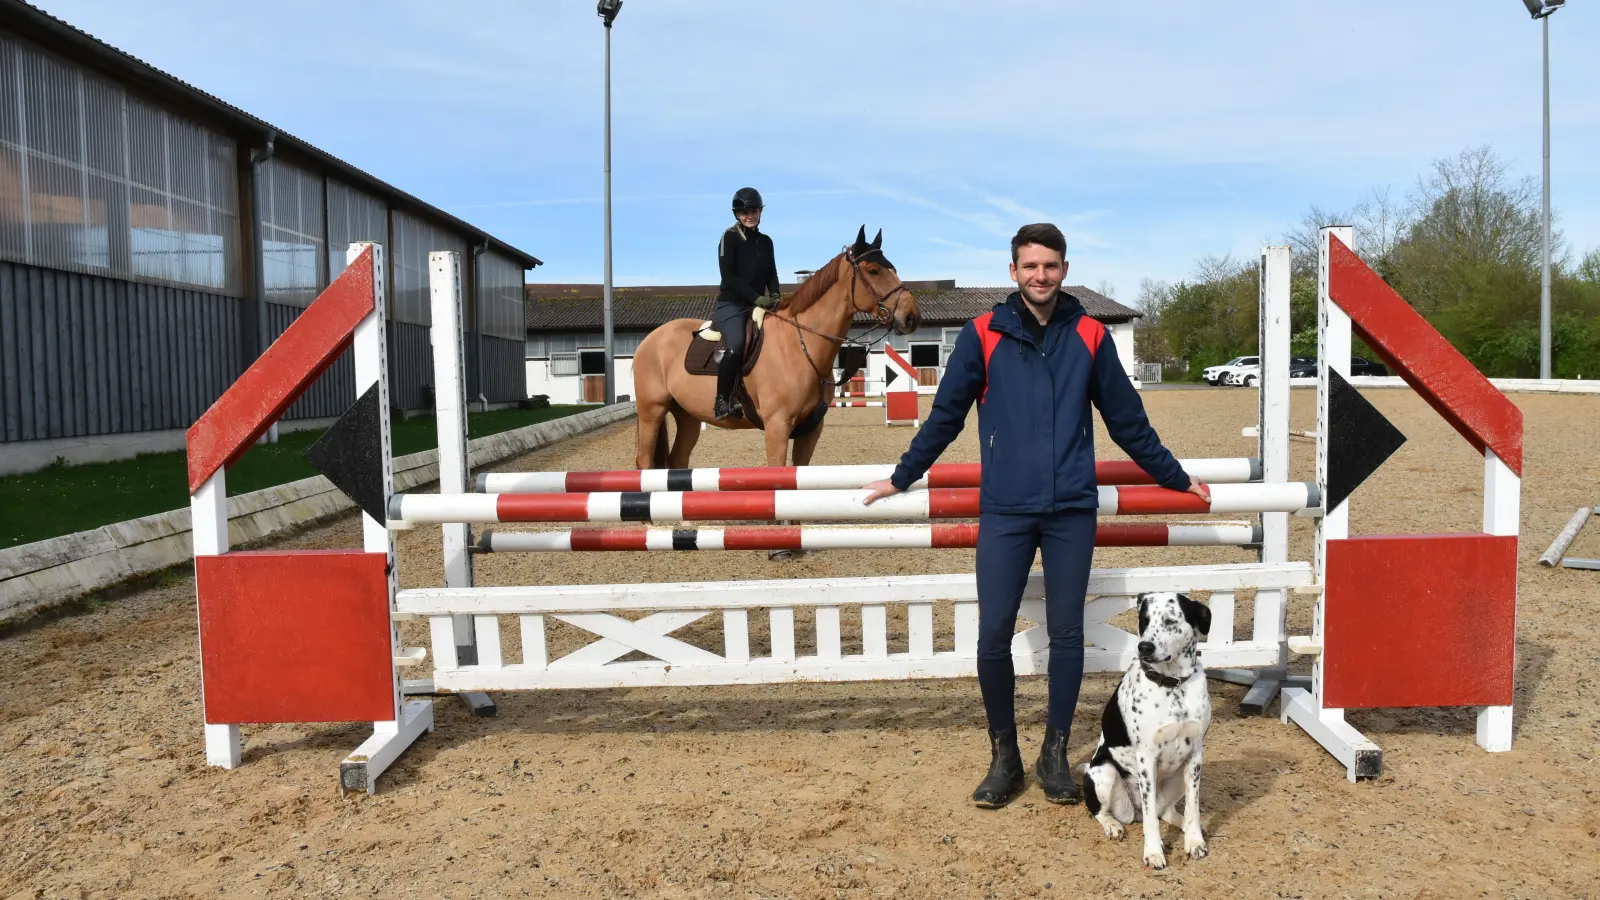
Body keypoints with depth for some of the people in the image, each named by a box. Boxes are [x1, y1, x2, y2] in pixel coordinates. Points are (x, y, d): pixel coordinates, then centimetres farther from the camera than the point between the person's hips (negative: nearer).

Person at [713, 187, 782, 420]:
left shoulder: (766, 241, 15)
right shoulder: (730, 237, -3)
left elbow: (772, 274, 14)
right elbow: (728, 276, -11)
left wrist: (775, 296, -8)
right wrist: (756, 297, -19)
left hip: (758, 306, 7)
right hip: (730, 305, -7)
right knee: (737, 345, -31)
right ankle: (722, 401, -23)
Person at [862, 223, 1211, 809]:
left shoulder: (1089, 337, 7)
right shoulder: (984, 334, 2)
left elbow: (1127, 420, 15)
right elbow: (945, 415, 9)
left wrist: (1177, 479, 20)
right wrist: (902, 477, 12)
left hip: (1072, 510, 1)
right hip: (1004, 511, -1)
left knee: (1067, 634, 7)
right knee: (993, 636, -2)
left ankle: (1055, 754, 23)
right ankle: (1003, 755, 17)